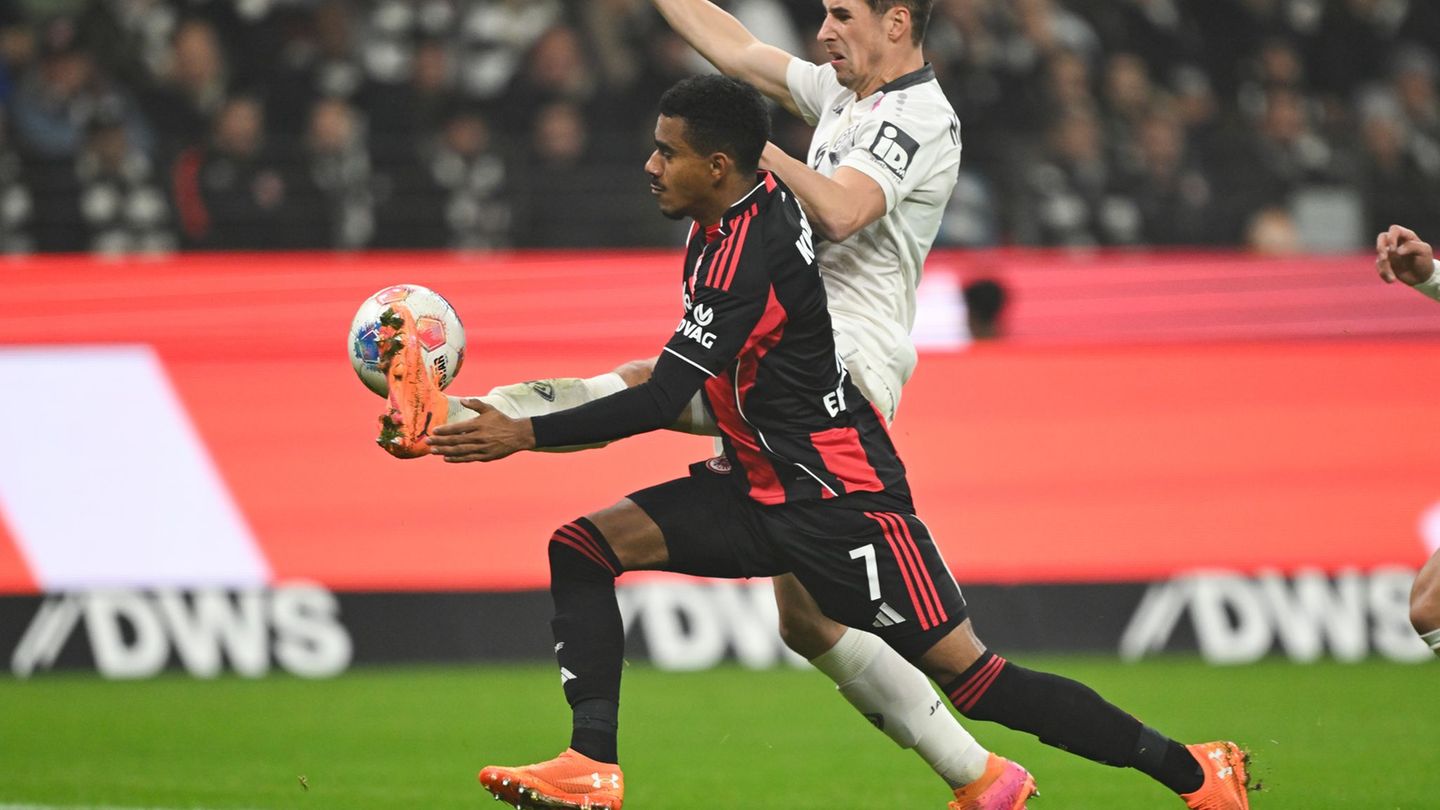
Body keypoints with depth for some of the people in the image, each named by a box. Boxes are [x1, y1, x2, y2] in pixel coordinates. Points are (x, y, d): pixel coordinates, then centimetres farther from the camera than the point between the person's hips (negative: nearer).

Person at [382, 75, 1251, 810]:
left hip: (839, 501, -10)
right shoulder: (745, 208, 3)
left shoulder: (747, 251, -23)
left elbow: (665, 400, -26)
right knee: (582, 546, -3)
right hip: (763, 484, 10)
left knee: (973, 679, -10)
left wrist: (525, 435, -24)